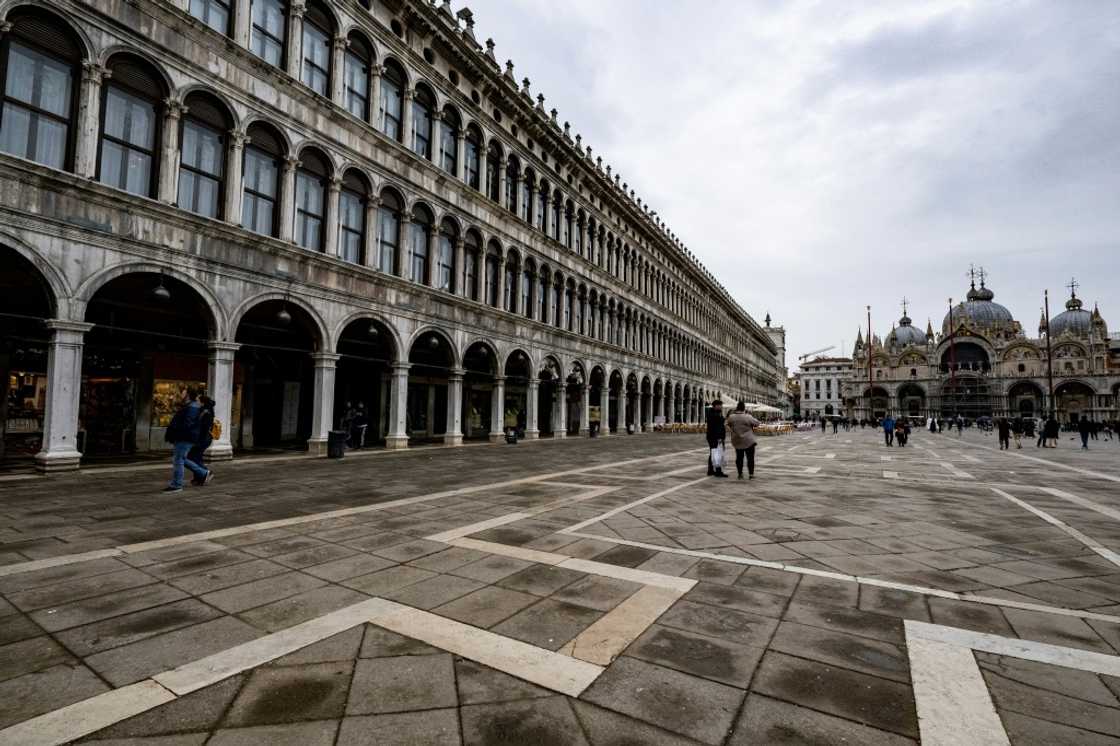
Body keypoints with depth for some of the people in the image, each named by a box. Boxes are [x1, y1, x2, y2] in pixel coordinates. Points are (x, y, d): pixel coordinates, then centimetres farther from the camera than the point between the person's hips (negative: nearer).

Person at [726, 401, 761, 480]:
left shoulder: (731, 417, -4)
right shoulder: (748, 417, -16)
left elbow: (729, 425, 12)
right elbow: (757, 423, -4)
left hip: (737, 441, 4)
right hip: (748, 441, -4)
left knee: (739, 457, 12)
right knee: (750, 457, 4)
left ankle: (740, 474, 14)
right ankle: (751, 474, 4)